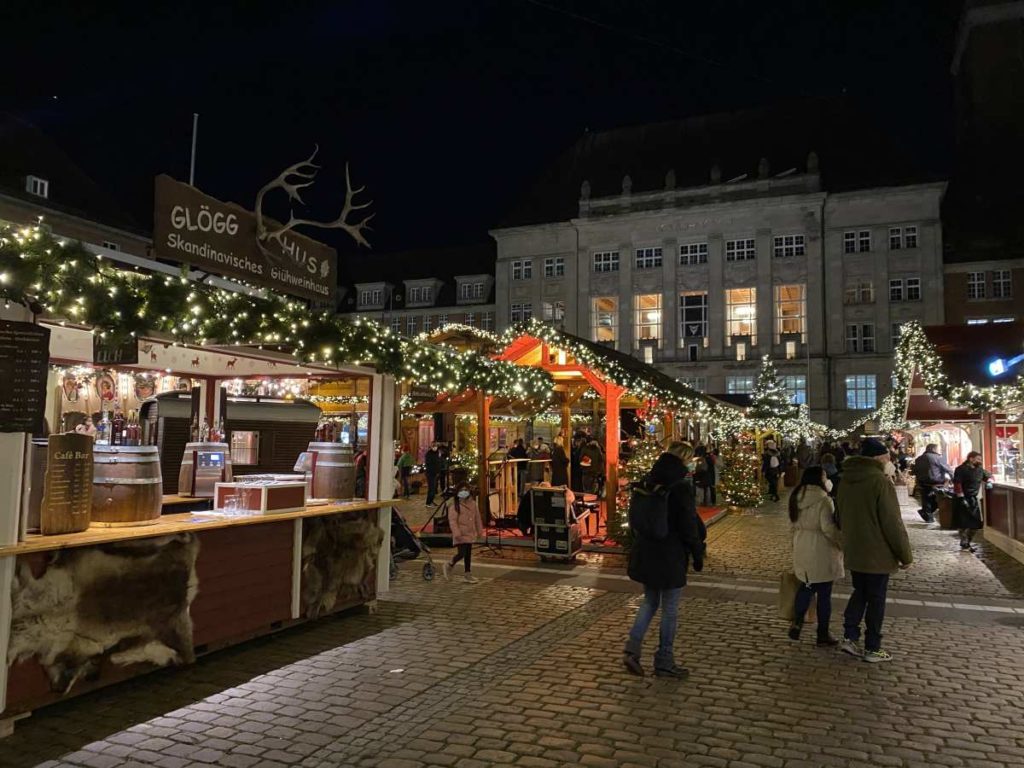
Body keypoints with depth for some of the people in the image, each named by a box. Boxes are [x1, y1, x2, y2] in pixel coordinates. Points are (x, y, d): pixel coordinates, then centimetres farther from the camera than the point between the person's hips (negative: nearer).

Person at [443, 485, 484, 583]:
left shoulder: (472, 504, 9)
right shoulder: (454, 506, -10)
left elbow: (477, 518, 15)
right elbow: (452, 520, -15)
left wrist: (480, 531, 14)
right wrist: (456, 533, -22)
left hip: (470, 534, 6)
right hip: (461, 535, -6)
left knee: (468, 554, 11)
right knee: (462, 553, -12)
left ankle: (467, 575, 18)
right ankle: (448, 566, 13)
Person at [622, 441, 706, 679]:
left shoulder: (650, 481, 4)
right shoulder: (681, 486, -17)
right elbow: (689, 525, -14)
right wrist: (698, 554, -4)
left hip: (646, 552, 7)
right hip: (671, 556, -7)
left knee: (650, 601, 19)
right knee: (669, 609, 7)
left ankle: (632, 648, 8)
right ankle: (664, 662, 18)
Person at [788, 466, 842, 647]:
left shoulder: (796, 497, 5)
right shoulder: (823, 500, -18)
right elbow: (828, 528, -21)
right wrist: (843, 544, -8)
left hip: (801, 550, 6)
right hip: (821, 553, -6)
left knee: (806, 587, 22)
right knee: (824, 594, 6)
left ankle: (796, 623, 20)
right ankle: (823, 635, 16)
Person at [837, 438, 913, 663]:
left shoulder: (846, 480, 4)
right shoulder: (880, 482, -20)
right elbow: (892, 522, -18)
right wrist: (905, 554, -9)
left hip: (853, 551, 7)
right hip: (877, 553, -7)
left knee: (859, 593, 19)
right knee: (876, 599, 5)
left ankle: (849, 637, 15)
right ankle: (872, 649, 14)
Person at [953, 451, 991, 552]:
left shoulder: (980, 469, 8)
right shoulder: (961, 470, -13)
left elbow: (988, 476, 26)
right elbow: (957, 484, -18)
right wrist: (962, 498, -22)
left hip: (974, 498, 7)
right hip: (963, 499, -7)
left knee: (976, 522, 8)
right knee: (963, 523, -2)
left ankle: (969, 541, 25)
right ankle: (964, 544, 7)